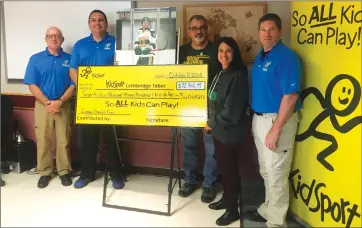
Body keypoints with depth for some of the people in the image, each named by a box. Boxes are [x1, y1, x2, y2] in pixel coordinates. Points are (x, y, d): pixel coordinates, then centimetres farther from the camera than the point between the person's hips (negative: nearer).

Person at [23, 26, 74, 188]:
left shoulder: (69, 59, 3)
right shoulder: (35, 59, 3)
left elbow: (73, 85, -1)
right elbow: (32, 85, -2)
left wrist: (60, 102, -13)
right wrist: (47, 103, -12)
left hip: (63, 105, 0)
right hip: (42, 105, 0)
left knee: (64, 140, 5)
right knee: (43, 141, 5)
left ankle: (64, 171, 17)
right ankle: (44, 172, 18)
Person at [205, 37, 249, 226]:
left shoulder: (238, 76, -16)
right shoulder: (220, 74, 11)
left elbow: (232, 110, -21)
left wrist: (212, 123, -11)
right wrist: (210, 123, 6)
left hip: (230, 131, -8)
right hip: (218, 129, 8)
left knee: (230, 168, 2)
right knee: (222, 166, 17)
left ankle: (233, 209, 17)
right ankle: (226, 199, 35)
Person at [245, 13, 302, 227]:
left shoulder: (287, 56, -14)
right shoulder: (260, 57, 11)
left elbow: (291, 96, -20)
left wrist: (276, 129, -23)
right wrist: (256, 120, 12)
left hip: (277, 120, -8)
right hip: (259, 118, 8)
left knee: (276, 173, 3)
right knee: (266, 171, 20)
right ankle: (267, 209, 37)